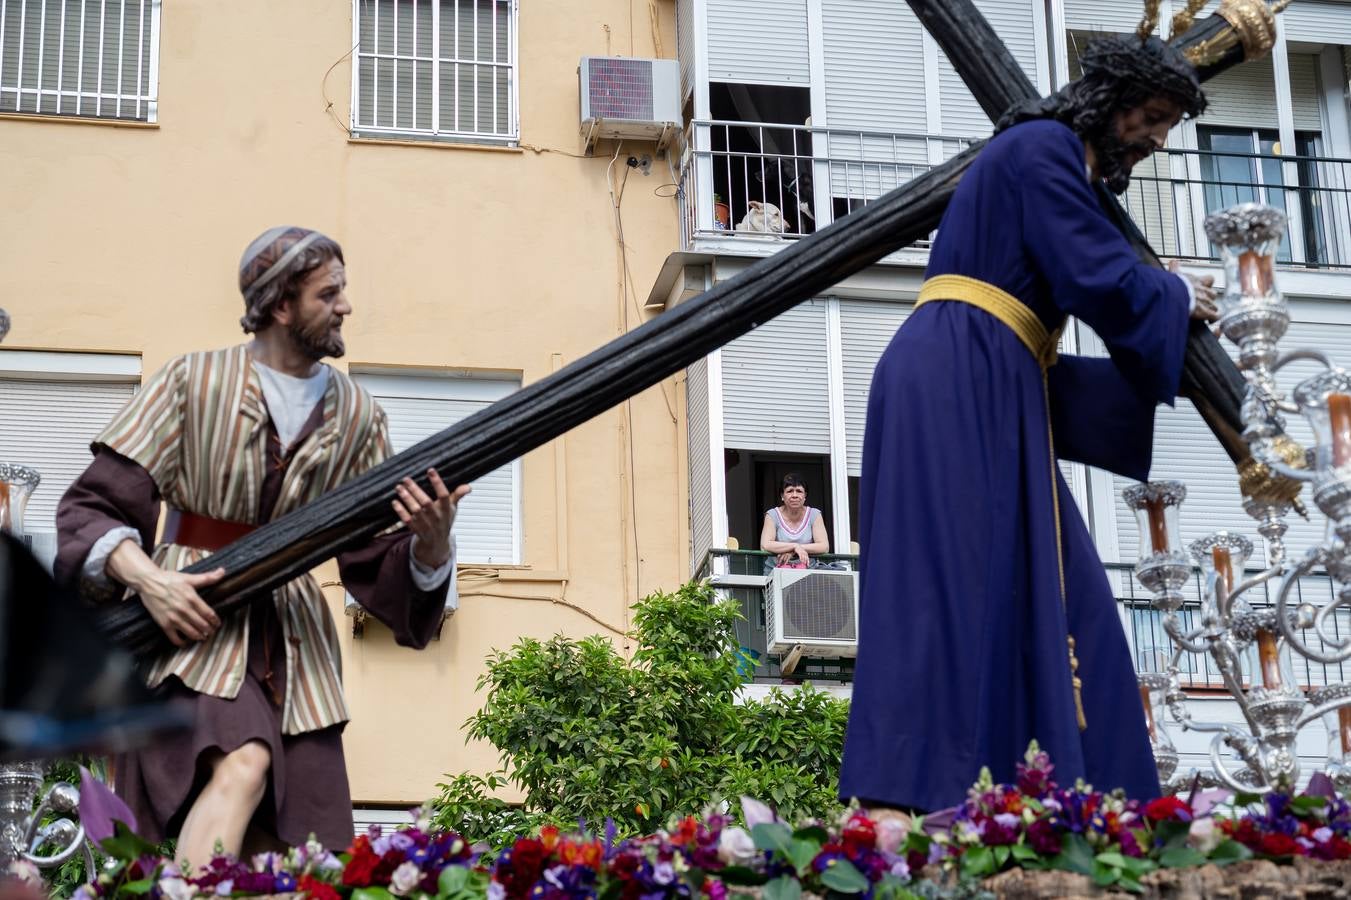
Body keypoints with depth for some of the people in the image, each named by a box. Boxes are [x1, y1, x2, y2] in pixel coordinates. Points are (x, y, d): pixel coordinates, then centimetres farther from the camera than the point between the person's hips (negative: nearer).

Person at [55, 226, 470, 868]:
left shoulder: (355, 416, 11)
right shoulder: (193, 382, 1)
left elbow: (375, 563, 10)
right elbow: (91, 508, -1)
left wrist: (430, 544, -13)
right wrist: (146, 577, -19)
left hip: (294, 637, 4)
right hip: (189, 619, -4)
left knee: (307, 860, -6)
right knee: (242, 766, -32)